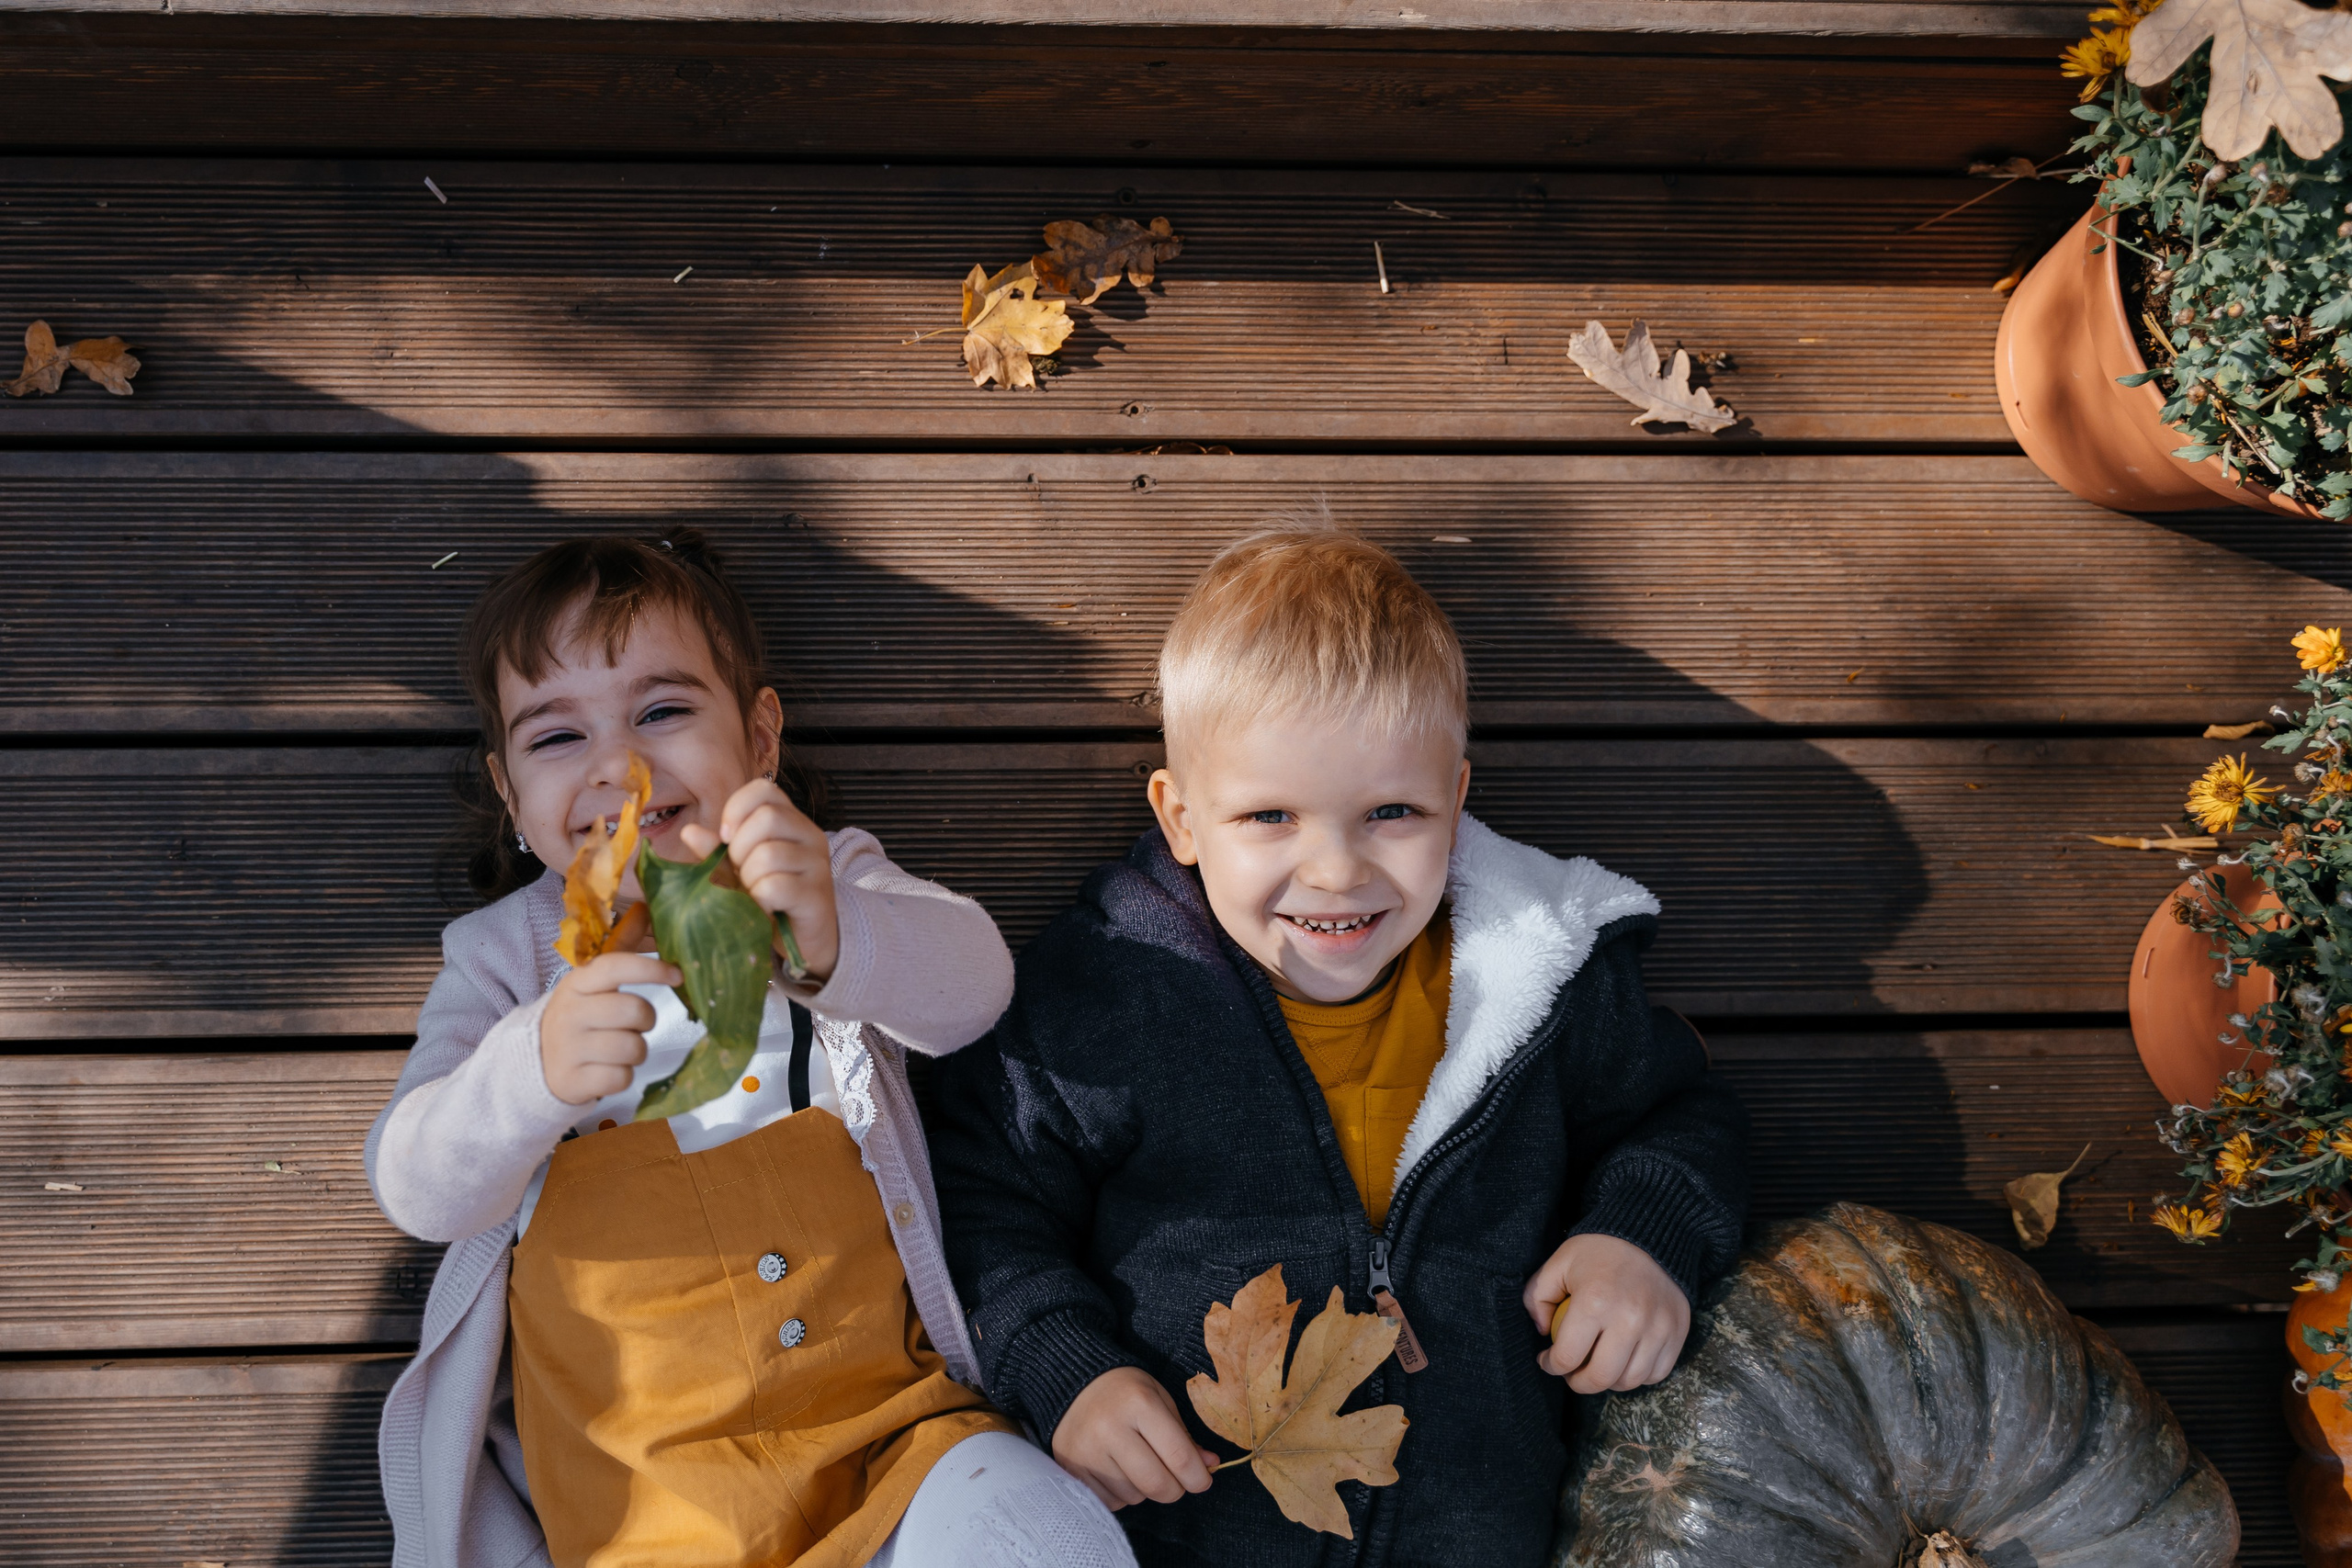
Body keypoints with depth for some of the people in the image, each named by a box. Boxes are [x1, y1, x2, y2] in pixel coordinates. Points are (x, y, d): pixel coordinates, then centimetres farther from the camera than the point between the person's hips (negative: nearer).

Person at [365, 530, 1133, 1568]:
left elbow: (970, 985, -14)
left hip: (889, 1433, 0)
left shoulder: (827, 888, 8)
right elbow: (416, 1189, -6)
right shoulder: (502, 956, 8)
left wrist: (832, 939, -37)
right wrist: (531, 1072, -28)